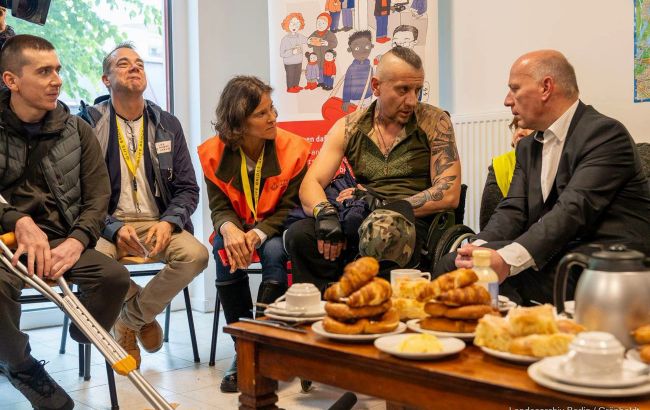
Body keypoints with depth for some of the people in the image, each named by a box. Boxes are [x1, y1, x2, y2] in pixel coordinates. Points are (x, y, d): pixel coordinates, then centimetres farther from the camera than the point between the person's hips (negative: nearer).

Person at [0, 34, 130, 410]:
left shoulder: (77, 130, 5)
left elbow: (98, 196, 1)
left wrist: (76, 242, -17)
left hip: (60, 238, 2)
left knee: (115, 277, -25)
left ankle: (84, 341, 9)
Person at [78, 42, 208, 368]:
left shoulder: (167, 124, 11)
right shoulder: (90, 122, 1)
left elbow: (188, 188, 8)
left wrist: (168, 223, -12)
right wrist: (115, 228, -20)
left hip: (158, 223, 3)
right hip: (108, 225, -3)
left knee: (196, 254, -26)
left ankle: (131, 319, 2)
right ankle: (144, 312, 0)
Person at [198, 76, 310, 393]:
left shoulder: (292, 149, -13)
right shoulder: (214, 153, -9)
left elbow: (289, 207, -11)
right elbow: (219, 207, -8)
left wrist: (258, 234, -30)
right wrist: (229, 229, -34)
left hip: (275, 229, -1)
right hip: (236, 229, 1)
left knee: (275, 252, -34)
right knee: (225, 253, -31)